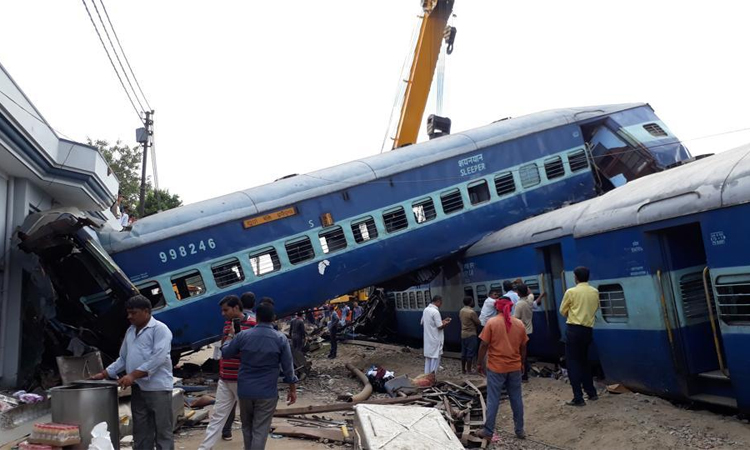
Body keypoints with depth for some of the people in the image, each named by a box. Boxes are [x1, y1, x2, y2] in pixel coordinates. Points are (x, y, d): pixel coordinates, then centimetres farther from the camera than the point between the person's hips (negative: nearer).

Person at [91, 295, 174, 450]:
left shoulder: (159, 329, -8)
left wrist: (133, 375, -22)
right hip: (138, 389, 8)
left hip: (158, 387, -8)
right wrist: (104, 374, 11)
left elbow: (158, 358, -19)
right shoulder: (130, 331, 17)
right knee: (141, 432, 12)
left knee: (163, 431, -2)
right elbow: (123, 358, 22)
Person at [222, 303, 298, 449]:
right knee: (260, 430, 2)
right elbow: (288, 367, -4)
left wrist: (229, 337, 29)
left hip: (245, 390, 2)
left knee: (247, 426, 22)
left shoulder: (243, 335, -5)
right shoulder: (281, 339, -8)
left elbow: (225, 353, 10)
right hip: (267, 392, -2)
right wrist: (292, 389, 7)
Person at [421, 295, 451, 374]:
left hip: (428, 339, 8)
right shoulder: (435, 312, -20)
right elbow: (440, 326, -20)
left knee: (428, 358, 14)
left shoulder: (425, 310, 6)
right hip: (435, 340, -8)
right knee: (435, 359, 3)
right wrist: (446, 323, 1)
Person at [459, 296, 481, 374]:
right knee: (470, 353, -1)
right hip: (471, 334, -8)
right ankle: (468, 370, 2)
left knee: (464, 352, 13)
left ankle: (463, 369, 18)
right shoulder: (472, 312, -19)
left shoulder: (461, 311, 6)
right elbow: (478, 323, -10)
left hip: (463, 334, 8)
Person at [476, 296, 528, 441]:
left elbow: (484, 345, -10)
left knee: (493, 399, 4)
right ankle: (520, 430, 22)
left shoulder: (491, 322, -10)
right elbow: (523, 347, 8)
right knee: (516, 399, 14)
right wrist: (522, 363, 22)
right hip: (515, 367, 3)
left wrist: (480, 363, 0)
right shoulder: (520, 324, 1)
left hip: (496, 367, -3)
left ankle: (488, 431, 10)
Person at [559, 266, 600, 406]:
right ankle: (592, 393, 26)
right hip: (588, 330, 5)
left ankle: (578, 398, -1)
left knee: (573, 364, 1)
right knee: (583, 362, 21)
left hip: (574, 330, -5)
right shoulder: (595, 292, 4)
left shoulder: (571, 292, -9)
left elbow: (562, 311, 2)